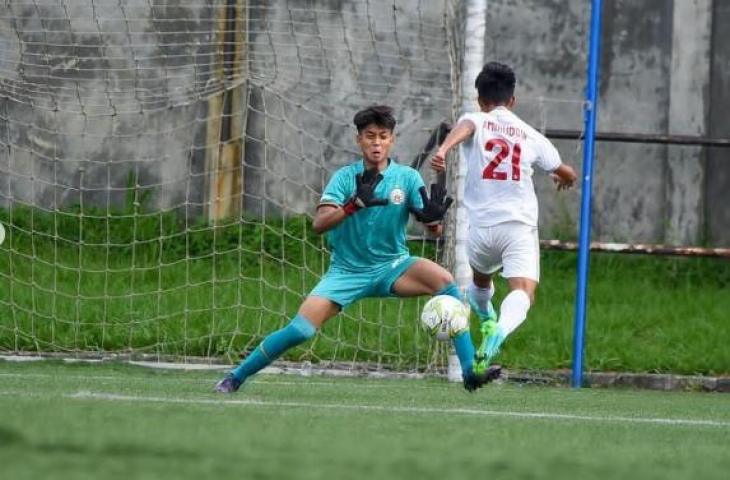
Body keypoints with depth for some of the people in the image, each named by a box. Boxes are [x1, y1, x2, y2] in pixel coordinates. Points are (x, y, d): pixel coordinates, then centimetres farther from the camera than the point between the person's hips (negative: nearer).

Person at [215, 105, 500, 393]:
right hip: (347, 271, -1)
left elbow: (434, 230, -6)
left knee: (443, 280, -26)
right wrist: (354, 204, -35)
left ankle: (470, 372, -25)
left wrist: (434, 218, -31)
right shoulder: (345, 177, -7)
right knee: (300, 330, -16)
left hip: (392, 268, 1)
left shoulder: (407, 177, -4)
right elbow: (319, 223, -19)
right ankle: (235, 377, 4)